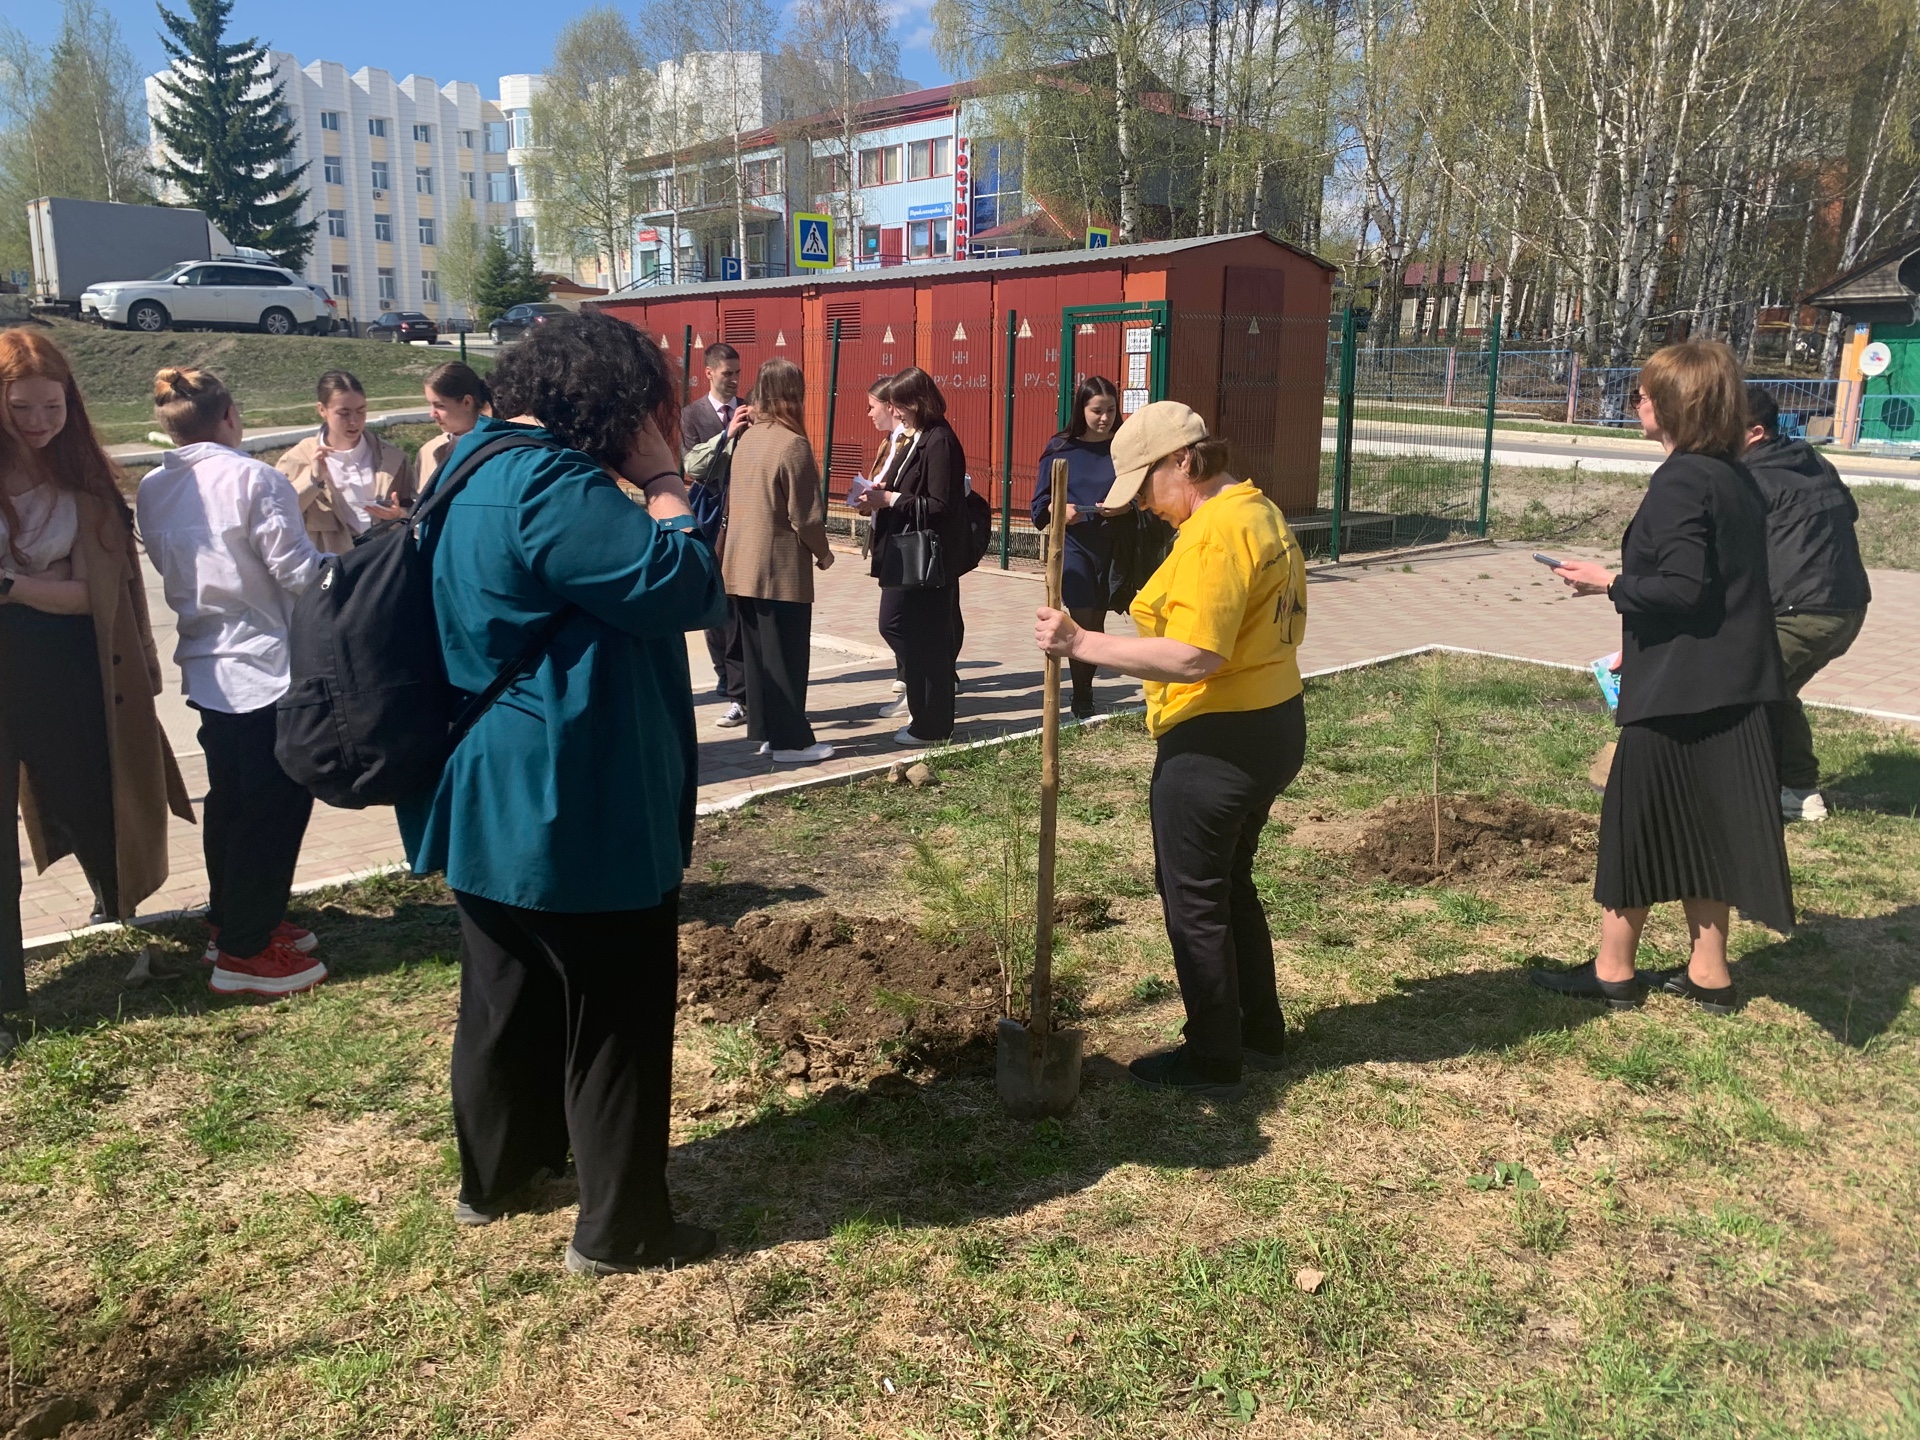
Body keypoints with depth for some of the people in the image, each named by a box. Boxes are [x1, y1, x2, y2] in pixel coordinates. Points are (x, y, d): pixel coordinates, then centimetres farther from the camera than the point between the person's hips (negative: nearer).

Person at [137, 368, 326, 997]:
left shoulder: (152, 489, 4)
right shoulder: (255, 479, -17)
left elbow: (170, 569, 12)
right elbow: (300, 573, -17)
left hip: (205, 667, 8)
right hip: (266, 667, -8)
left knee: (229, 798, 20)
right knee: (276, 806, 1)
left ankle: (230, 920, 33)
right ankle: (243, 952, 7)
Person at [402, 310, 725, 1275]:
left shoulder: (476, 462, 10)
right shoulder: (551, 486, -23)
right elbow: (688, 588, -22)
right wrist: (663, 479, -14)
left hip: (491, 798, 10)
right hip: (579, 808, -10)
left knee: (508, 994, 23)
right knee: (616, 1016, 5)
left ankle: (493, 1173, 41)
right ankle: (618, 1229, 19)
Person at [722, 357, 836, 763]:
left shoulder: (747, 439, 7)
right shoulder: (792, 444, -15)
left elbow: (735, 502, 12)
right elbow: (805, 516, -16)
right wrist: (823, 553, 1)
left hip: (742, 566, 7)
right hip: (781, 570, -7)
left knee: (758, 653, 13)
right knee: (785, 657, 1)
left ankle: (765, 732, 21)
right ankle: (790, 741, 7)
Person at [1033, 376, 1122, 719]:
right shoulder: (1060, 448, 0)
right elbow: (1041, 504, 2)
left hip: (1111, 545, 2)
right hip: (1073, 543, -1)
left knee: (1097, 622, 11)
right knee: (1081, 620, -7)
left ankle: (1086, 691, 27)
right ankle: (1081, 698, 5)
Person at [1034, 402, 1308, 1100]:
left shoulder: (1215, 532, -21)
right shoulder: (1263, 514, 11)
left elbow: (1193, 657, -30)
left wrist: (1081, 644, -26)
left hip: (1215, 745, -11)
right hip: (1273, 727, 11)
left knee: (1193, 897, 4)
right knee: (1231, 883, 22)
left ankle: (1213, 1060, 18)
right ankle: (1259, 1032, 35)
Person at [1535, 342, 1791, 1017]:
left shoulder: (1680, 482, -17)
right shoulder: (1737, 478, 12)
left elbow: (1682, 587, -24)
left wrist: (1608, 582, -9)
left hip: (1677, 690, -9)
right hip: (1730, 686, 9)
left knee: (1635, 822, 4)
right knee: (1698, 828, 16)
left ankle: (1613, 970, 16)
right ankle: (1708, 973, 24)